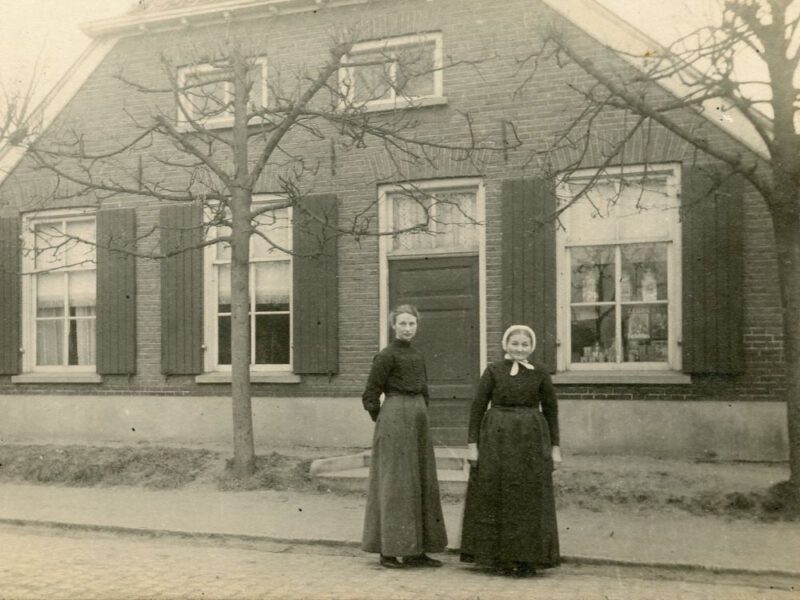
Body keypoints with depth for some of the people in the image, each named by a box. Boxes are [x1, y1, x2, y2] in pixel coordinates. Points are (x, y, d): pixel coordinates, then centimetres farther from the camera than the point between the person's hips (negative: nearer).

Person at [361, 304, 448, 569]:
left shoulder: (417, 355, 15)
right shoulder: (386, 356, -7)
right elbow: (370, 396, -7)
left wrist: (419, 420, 14)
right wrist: (386, 425, -2)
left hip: (418, 421, 8)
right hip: (394, 420, -8)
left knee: (420, 484, 8)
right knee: (393, 483, -4)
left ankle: (415, 551, 15)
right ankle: (387, 551, 5)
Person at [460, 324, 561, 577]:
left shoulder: (540, 372, 4)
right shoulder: (493, 370, 1)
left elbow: (551, 409, 8)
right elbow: (478, 407, 1)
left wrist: (555, 446, 5)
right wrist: (472, 443, -5)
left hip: (531, 439, 1)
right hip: (497, 439, 0)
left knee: (529, 499, 3)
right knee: (497, 497, 4)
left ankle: (527, 558, 13)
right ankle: (500, 556, 15)